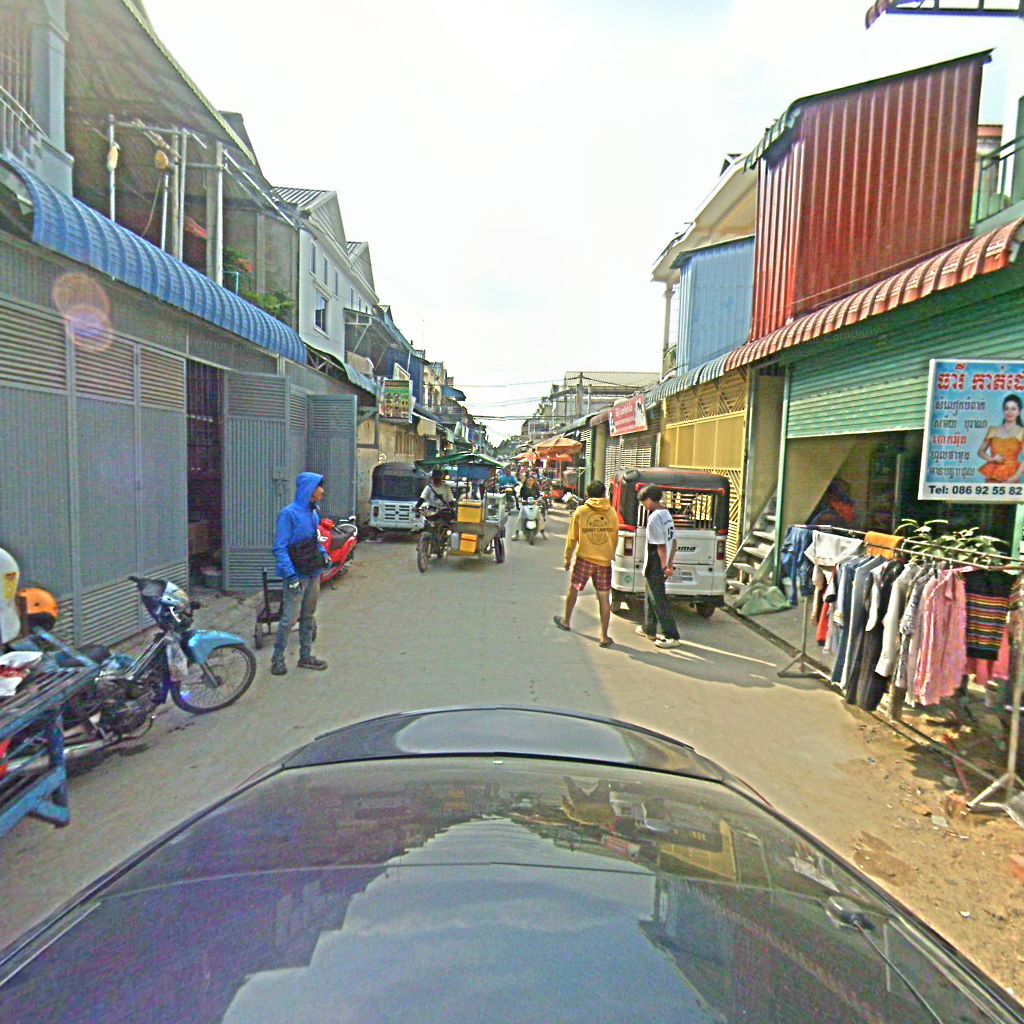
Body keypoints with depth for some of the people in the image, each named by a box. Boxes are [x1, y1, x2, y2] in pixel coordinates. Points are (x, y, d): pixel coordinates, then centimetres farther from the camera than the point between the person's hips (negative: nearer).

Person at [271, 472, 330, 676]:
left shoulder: (314, 512, 8)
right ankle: (277, 659, 14)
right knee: (290, 618, -2)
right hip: (297, 575, -8)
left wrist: (323, 553, 7)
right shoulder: (289, 513, -15)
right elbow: (280, 548, -16)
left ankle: (306, 657, 27)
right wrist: (290, 575, -22)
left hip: (314, 573, 8)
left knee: (308, 617, 15)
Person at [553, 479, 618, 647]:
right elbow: (615, 538, 8)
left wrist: (567, 558, 10)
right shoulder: (612, 512, 0)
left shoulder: (581, 511, -5)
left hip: (585, 559, -1)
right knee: (604, 598, 4)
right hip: (604, 561, 1)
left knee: (573, 589, 19)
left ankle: (566, 621, 37)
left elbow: (572, 538, -1)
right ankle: (604, 636, 7)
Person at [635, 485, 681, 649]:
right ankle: (649, 629, 32)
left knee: (659, 601, -3)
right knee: (650, 597, 21)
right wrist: (669, 564, 15)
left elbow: (661, 545, -22)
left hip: (656, 566, -10)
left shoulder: (654, 517, -19)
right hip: (662, 565, 10)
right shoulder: (667, 514, 10)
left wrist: (664, 567, -18)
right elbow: (673, 542, 12)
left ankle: (672, 636, 1)